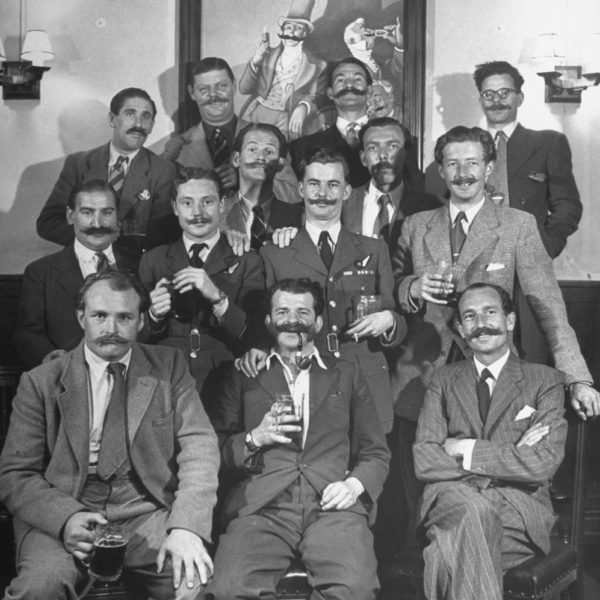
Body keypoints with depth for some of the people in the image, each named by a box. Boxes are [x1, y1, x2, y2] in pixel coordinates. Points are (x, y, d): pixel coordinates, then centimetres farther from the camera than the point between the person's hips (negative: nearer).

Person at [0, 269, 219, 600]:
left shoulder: (169, 367, 9)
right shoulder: (40, 382, 6)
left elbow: (199, 448, 0)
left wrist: (186, 527, -16)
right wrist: (66, 518, -18)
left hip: (147, 515, 1)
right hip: (61, 519, -1)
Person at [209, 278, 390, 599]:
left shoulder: (346, 376, 22)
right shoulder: (243, 377, 21)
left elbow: (375, 453, 19)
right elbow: (217, 450, 15)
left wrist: (356, 484, -1)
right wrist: (254, 439, -4)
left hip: (331, 504, 0)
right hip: (262, 506, 0)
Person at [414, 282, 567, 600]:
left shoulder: (545, 380, 9)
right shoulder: (444, 379, 15)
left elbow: (543, 463, -7)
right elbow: (424, 461, 1)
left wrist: (467, 449, -6)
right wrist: (508, 457, -8)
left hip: (519, 508, -2)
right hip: (452, 502, 2)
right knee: (471, 507, -35)